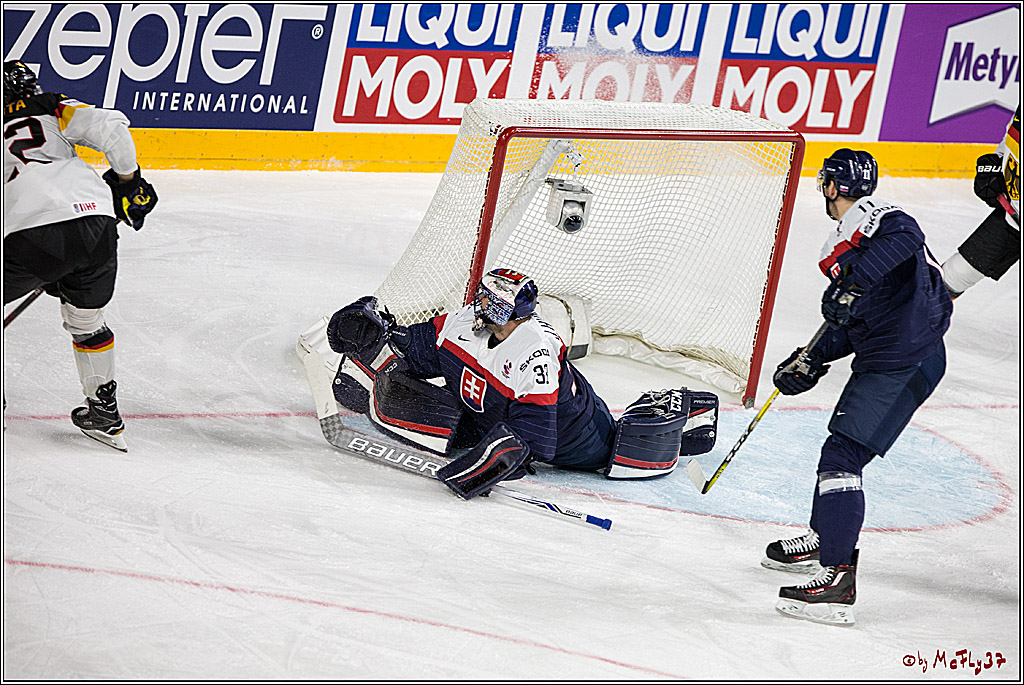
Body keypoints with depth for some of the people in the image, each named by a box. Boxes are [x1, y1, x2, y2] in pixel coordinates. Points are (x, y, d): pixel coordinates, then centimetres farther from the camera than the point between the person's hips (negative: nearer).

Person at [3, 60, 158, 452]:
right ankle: (105, 414, 31)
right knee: (87, 323, 26)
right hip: (94, 221, 2)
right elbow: (110, 127, 1)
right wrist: (128, 182, 16)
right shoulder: (53, 110, 20)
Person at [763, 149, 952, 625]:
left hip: (905, 362, -11)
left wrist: (853, 280, -34)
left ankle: (838, 579, -19)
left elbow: (903, 237, -30)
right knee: (841, 448, 25)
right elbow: (851, 324, 26)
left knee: (841, 456, -14)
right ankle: (824, 538, 46)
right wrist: (811, 362, 18)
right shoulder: (843, 243, 24)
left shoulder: (871, 215, -7)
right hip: (884, 361, 11)